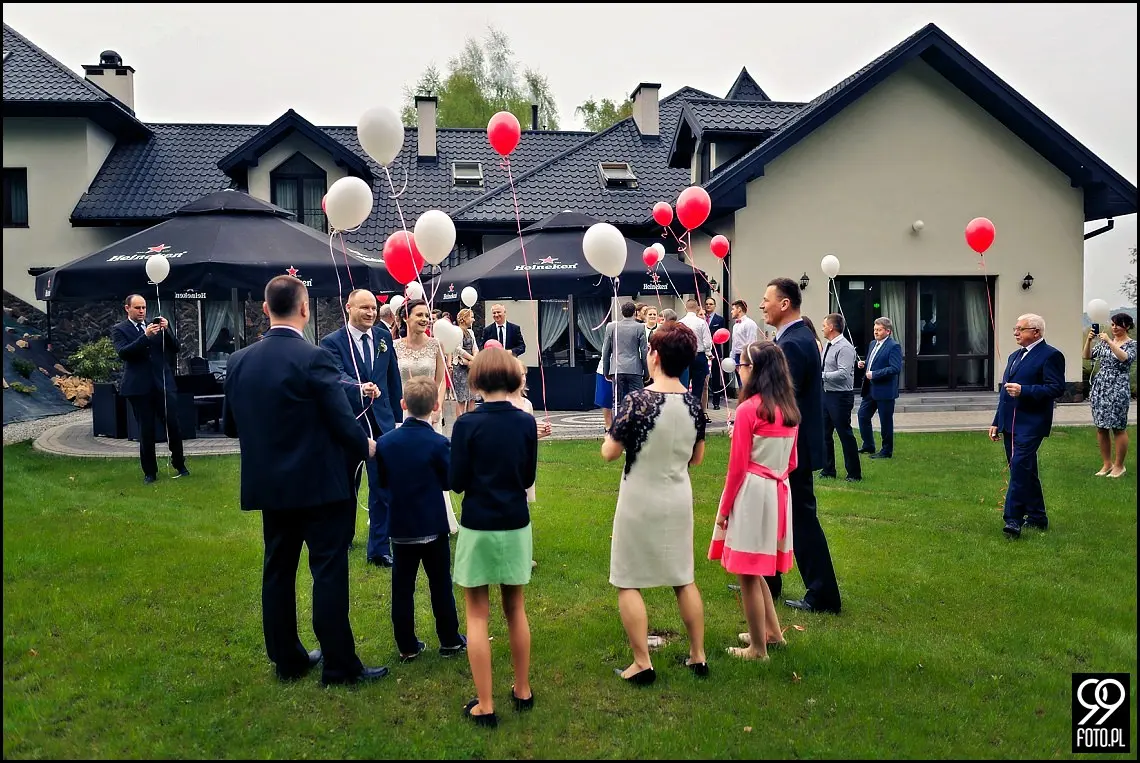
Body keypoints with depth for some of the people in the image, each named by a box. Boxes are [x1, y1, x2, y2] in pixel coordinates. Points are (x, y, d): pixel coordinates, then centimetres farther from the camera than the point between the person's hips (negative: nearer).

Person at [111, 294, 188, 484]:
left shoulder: (157, 324, 11)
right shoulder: (119, 329, 3)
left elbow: (175, 348, 5)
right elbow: (123, 352, -13)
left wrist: (166, 330, -12)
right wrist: (145, 336, -24)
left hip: (164, 383, 2)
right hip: (139, 386, -2)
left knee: (173, 425, 0)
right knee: (146, 431, 3)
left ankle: (179, 465, 16)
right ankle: (150, 471, 14)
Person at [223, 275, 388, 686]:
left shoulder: (239, 361, 1)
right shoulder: (314, 358, -17)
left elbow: (230, 425, 10)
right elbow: (343, 421, -16)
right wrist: (367, 447, 4)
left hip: (268, 484, 6)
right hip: (319, 484, -6)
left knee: (278, 570, 15)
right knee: (329, 572, 2)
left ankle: (287, 659, 26)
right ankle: (339, 665, 9)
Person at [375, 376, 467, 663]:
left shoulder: (385, 442, -5)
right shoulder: (438, 443, -14)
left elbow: (383, 481, 5)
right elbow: (449, 481, -4)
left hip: (401, 528, 2)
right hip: (432, 527, -2)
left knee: (402, 587, 9)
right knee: (441, 585, 10)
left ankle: (407, 647, 16)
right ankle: (450, 641, 20)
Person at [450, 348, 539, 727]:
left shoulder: (467, 424, -14)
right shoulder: (526, 422, -4)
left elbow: (457, 482, -10)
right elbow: (528, 477, 5)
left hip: (478, 526, -3)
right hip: (516, 524, 4)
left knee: (477, 615, 6)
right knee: (515, 608, 18)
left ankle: (485, 706, 10)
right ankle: (522, 691, 29)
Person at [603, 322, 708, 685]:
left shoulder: (637, 401, -20)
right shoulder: (694, 403, -3)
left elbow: (609, 453, -14)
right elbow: (696, 457, 7)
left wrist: (622, 429, 4)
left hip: (640, 502, -5)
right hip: (679, 500, 5)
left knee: (628, 583, 7)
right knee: (684, 578, 18)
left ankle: (642, 664, 9)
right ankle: (698, 656, 26)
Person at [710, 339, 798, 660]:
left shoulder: (748, 409, -15)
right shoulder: (790, 409, 6)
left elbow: (737, 467, -12)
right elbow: (791, 462, 12)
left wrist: (724, 509, -4)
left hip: (752, 493, -8)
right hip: (779, 492, 8)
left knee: (748, 573, 4)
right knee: (754, 569, 23)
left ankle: (758, 648, 14)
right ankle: (772, 632, 31)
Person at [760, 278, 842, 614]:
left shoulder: (793, 343, -20)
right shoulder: (798, 337, 11)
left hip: (792, 447, -10)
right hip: (787, 444, 10)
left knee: (801, 517, -2)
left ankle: (823, 596, 8)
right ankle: (766, 582, 32)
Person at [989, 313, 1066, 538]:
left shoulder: (1050, 355, -6)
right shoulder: (1015, 356, 20)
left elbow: (1056, 388, -15)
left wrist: (1023, 390, -22)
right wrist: (996, 422, 19)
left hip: (1030, 425, -9)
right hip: (1010, 425, 9)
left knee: (1020, 468, -16)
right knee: (1026, 470, 14)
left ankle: (1013, 520, -15)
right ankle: (1037, 518, 24)